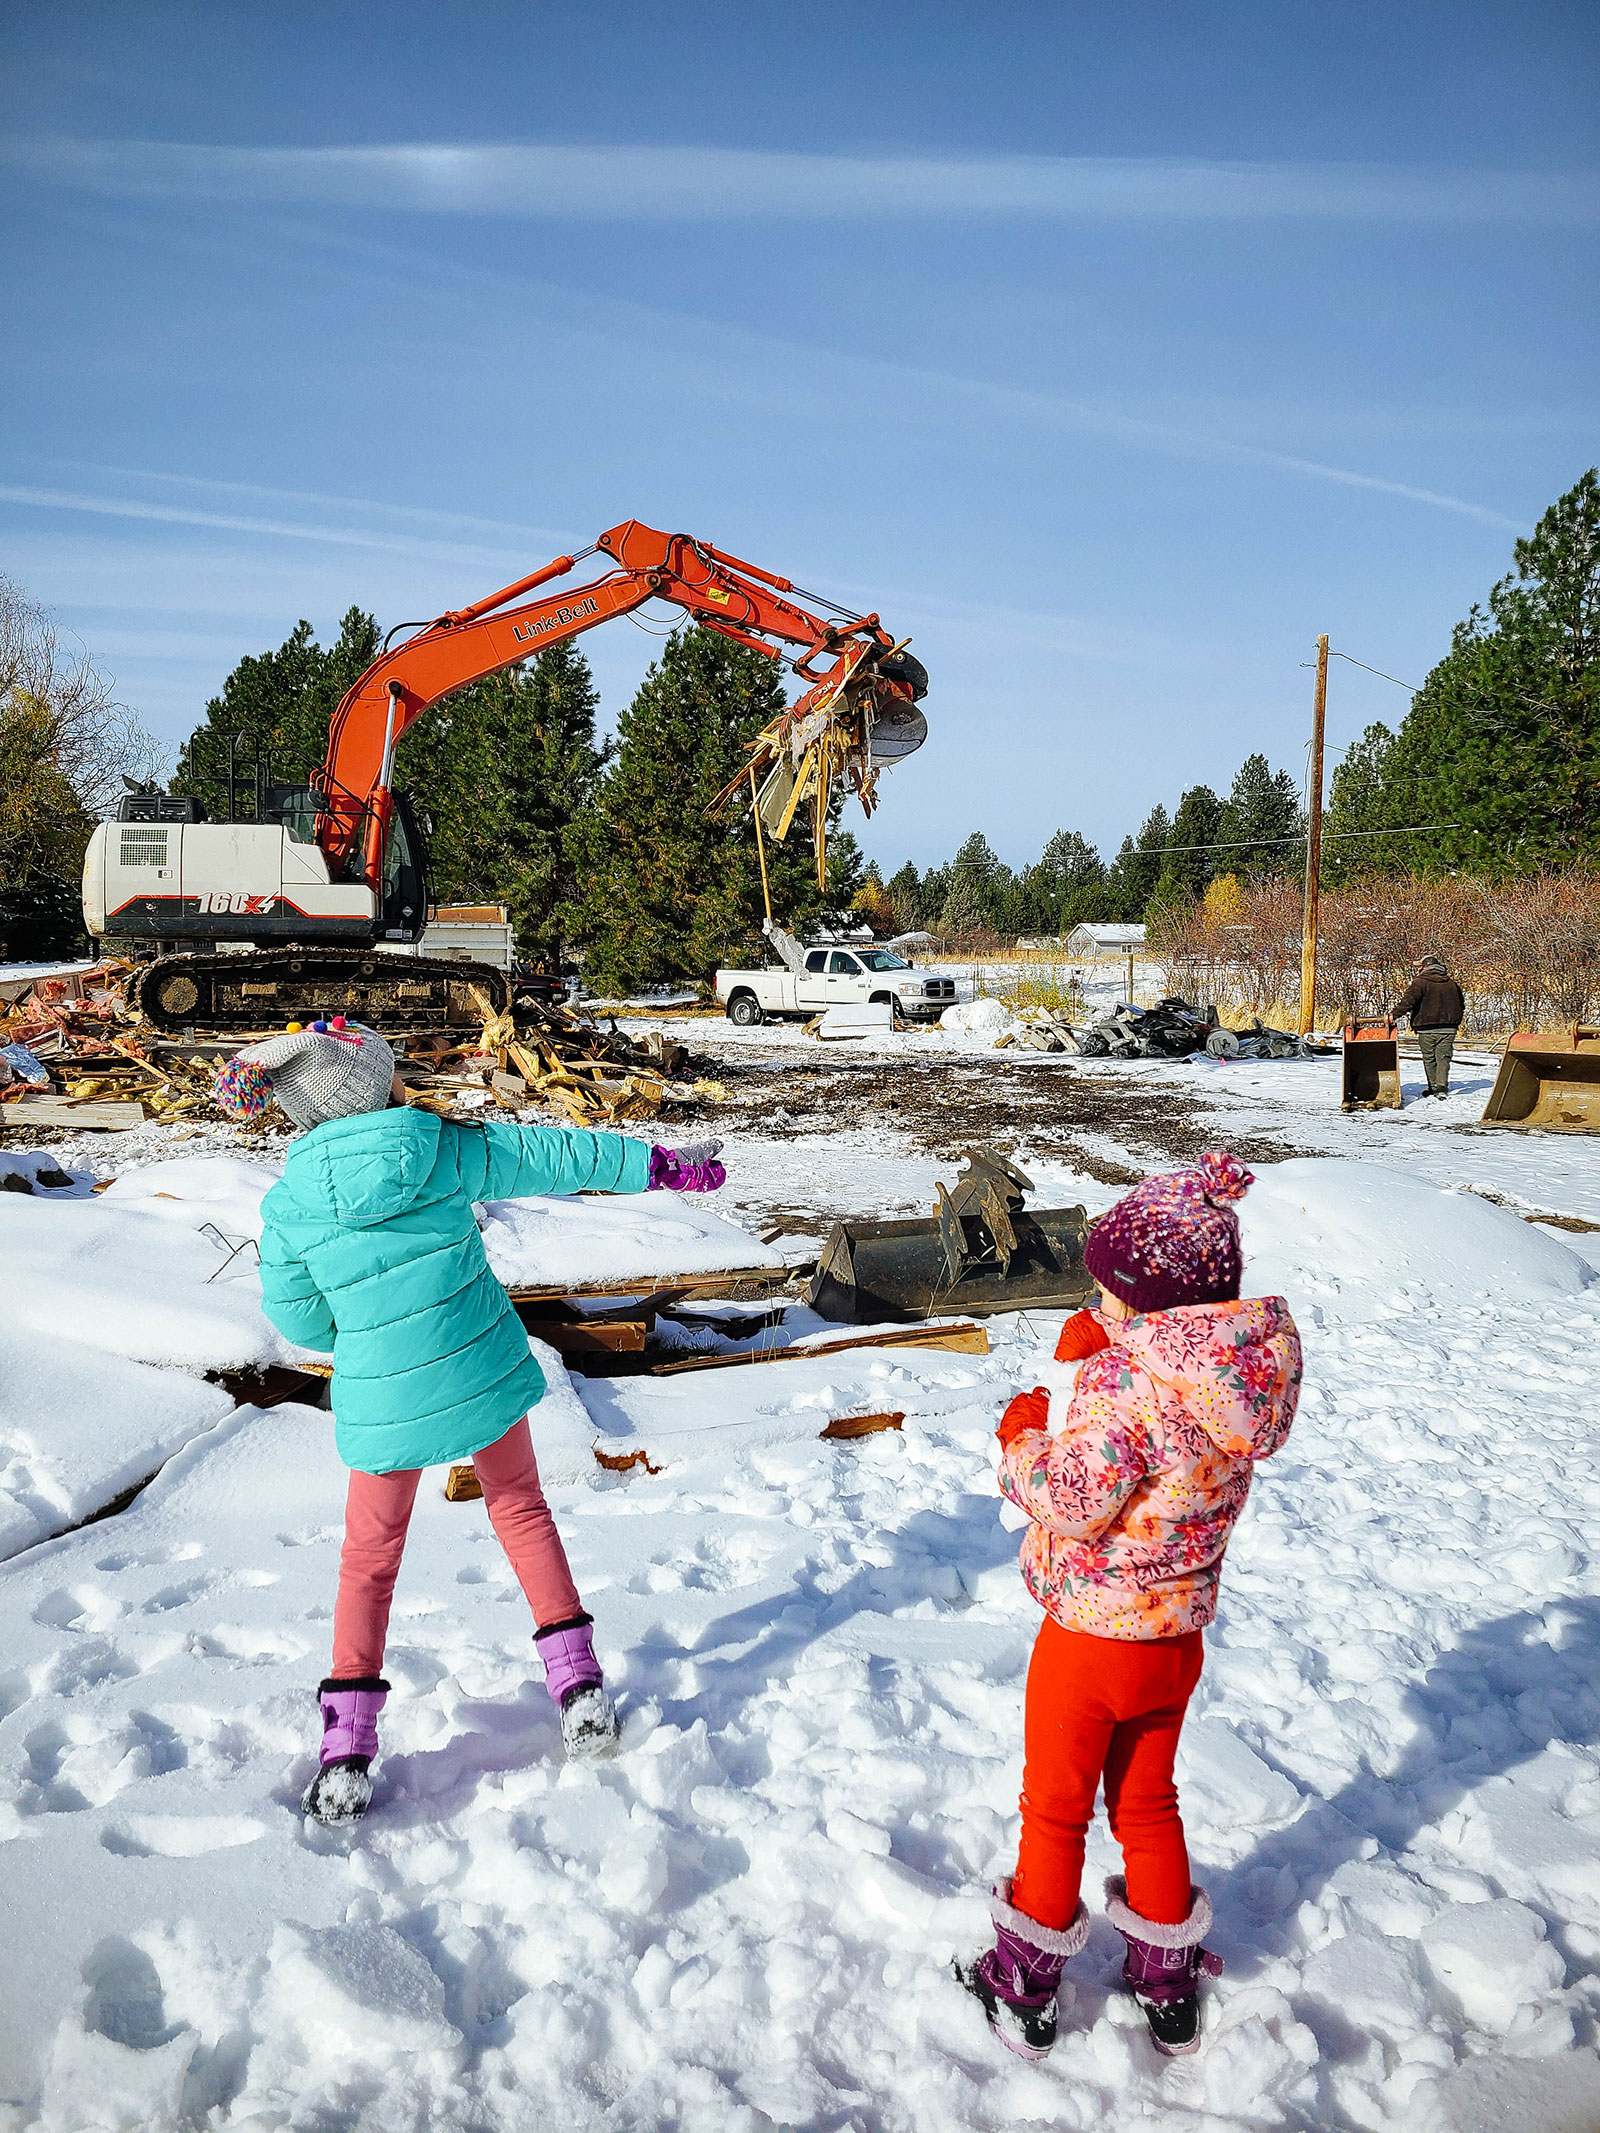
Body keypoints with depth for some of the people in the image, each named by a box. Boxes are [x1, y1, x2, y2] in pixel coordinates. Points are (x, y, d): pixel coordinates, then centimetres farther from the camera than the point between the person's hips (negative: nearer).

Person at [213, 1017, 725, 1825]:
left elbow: (297, 1317, 3)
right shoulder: (445, 1149, -12)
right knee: (520, 1510, 23)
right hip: (486, 1377, 1)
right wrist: (664, 1164, 9)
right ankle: (579, 1687, 23)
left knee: (370, 1556, 17)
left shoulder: (287, 1205, -9)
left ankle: (346, 1755, 14)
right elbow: (556, 1155, -2)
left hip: (383, 1403, 0)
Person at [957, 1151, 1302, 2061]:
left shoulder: (1125, 1379, -30)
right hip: (1178, 1634, 6)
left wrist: (1025, 1438, -9)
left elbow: (1070, 1505, -26)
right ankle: (1170, 1988, 40)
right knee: (1148, 1805, 25)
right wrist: (1111, 1349, -3)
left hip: (1090, 1639, -6)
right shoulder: (1257, 1364, -7)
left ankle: (1024, 1991, 32)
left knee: (1056, 1811, 15)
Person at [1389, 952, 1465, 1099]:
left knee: (1429, 1059, 9)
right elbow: (1462, 1005, 22)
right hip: (1448, 1029, 4)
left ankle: (1434, 1087, 14)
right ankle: (1442, 1086, -10)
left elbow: (1408, 1000, -20)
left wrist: (1394, 1015, -19)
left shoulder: (1421, 982, -7)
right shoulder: (1451, 983, 12)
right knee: (1443, 1058, 4)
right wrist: (1455, 1022, 31)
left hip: (1427, 1029, -4)